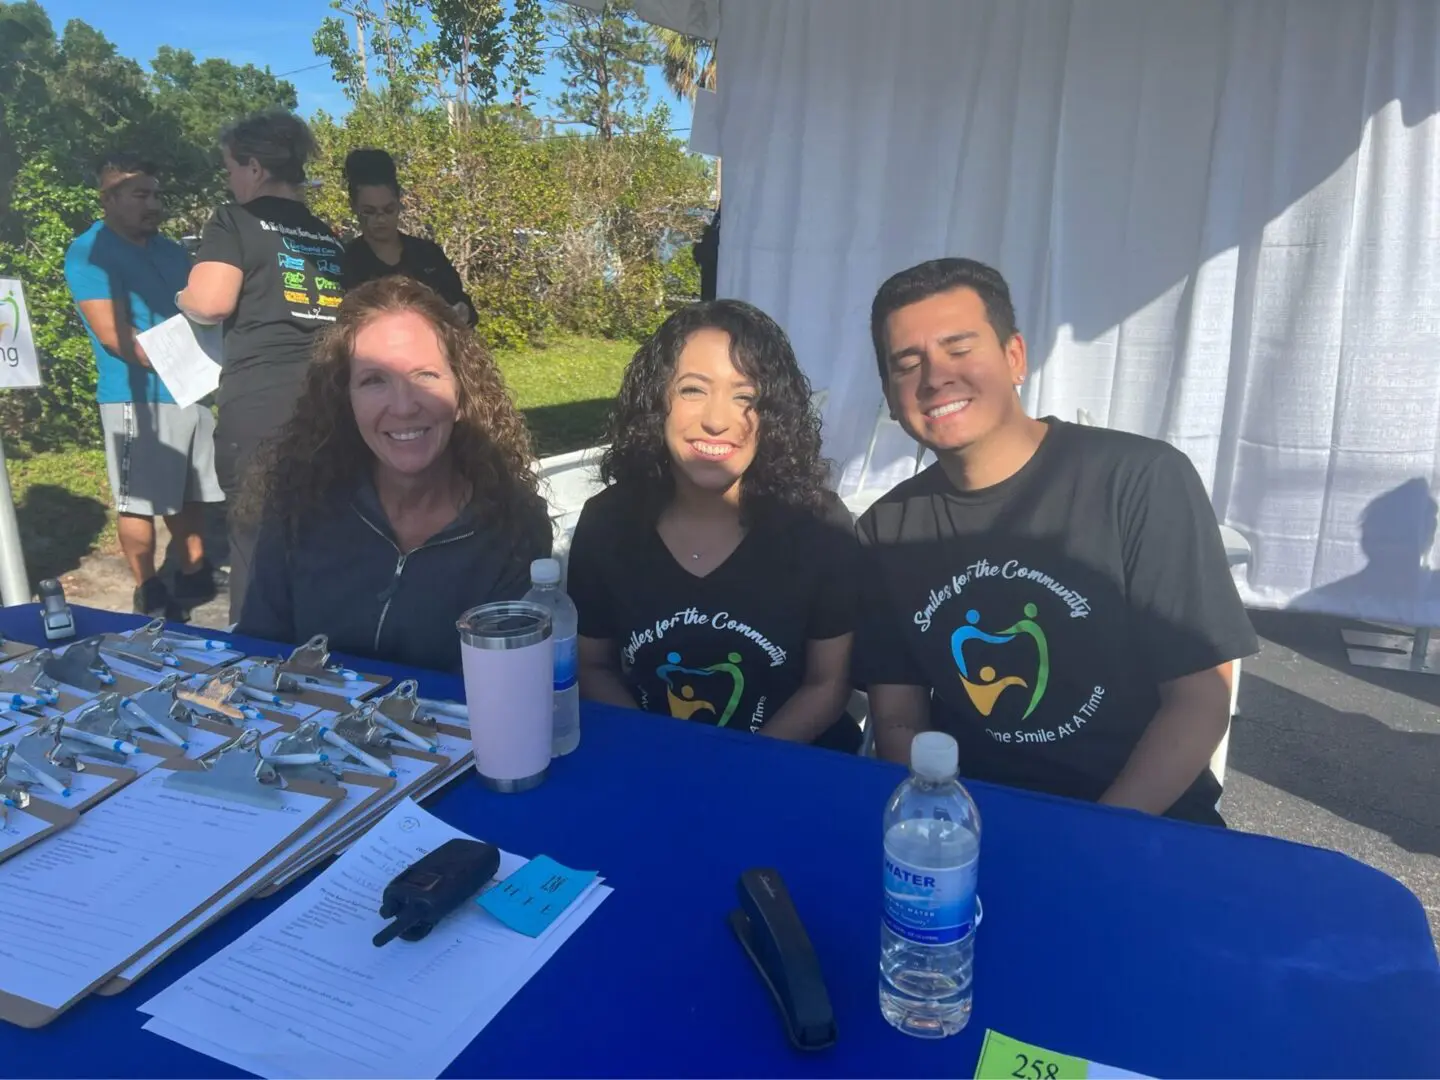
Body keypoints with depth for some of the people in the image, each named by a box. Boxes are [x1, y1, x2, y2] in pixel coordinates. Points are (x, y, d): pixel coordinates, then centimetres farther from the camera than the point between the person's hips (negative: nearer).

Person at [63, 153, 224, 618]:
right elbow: (113, 333, -16)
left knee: (189, 494, 14)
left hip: (191, 390, 7)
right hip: (138, 395, -7)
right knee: (140, 500, -1)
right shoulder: (89, 252, -6)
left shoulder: (170, 250, 16)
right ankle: (150, 594, 9)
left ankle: (195, 576, 27)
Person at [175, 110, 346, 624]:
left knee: (259, 540, 1)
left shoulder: (236, 221, 3)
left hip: (262, 406, -6)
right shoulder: (328, 236, 20)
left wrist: (181, 298, 12)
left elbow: (210, 302, -9)